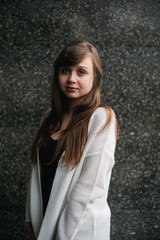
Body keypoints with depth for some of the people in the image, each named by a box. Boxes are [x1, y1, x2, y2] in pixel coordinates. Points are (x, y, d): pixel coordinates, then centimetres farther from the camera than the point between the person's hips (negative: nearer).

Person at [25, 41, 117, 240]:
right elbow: (38, 170, 7)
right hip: (44, 223, 6)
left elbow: (89, 186, -19)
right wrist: (31, 217, 4)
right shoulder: (52, 117, 5)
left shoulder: (102, 118, -15)